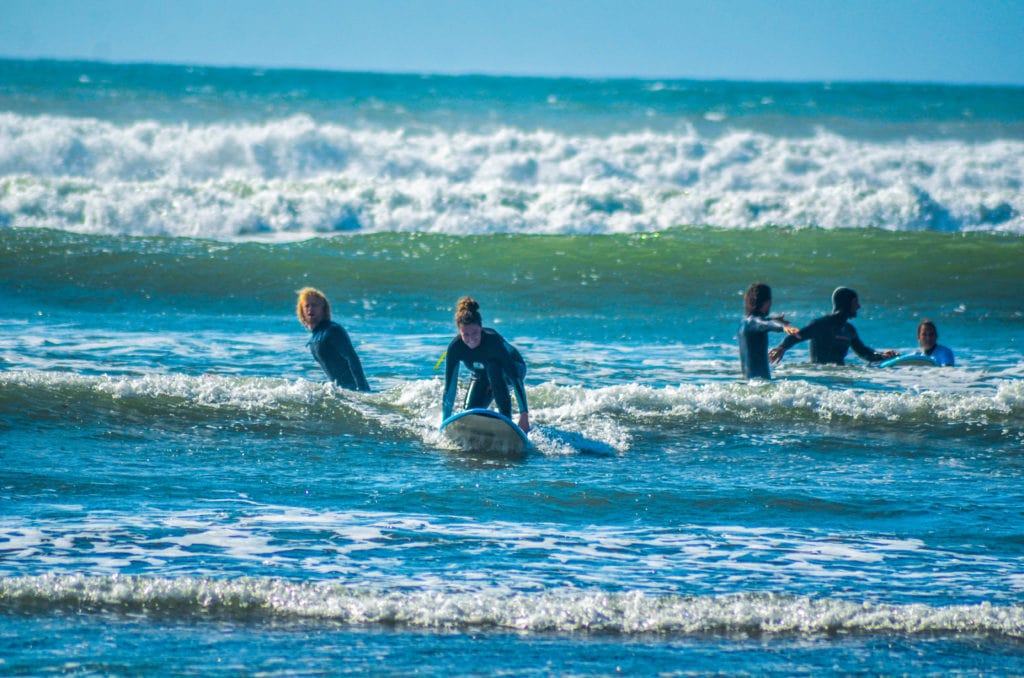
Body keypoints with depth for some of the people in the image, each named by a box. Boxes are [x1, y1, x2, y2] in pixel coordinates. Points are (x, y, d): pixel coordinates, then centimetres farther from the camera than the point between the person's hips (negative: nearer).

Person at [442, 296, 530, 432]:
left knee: (492, 366, -36)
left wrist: (524, 415, -44)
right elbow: (449, 389, -22)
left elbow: (516, 378, -39)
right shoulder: (455, 348, -27)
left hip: (511, 370, -4)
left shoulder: (492, 341, -37)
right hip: (482, 377, 4)